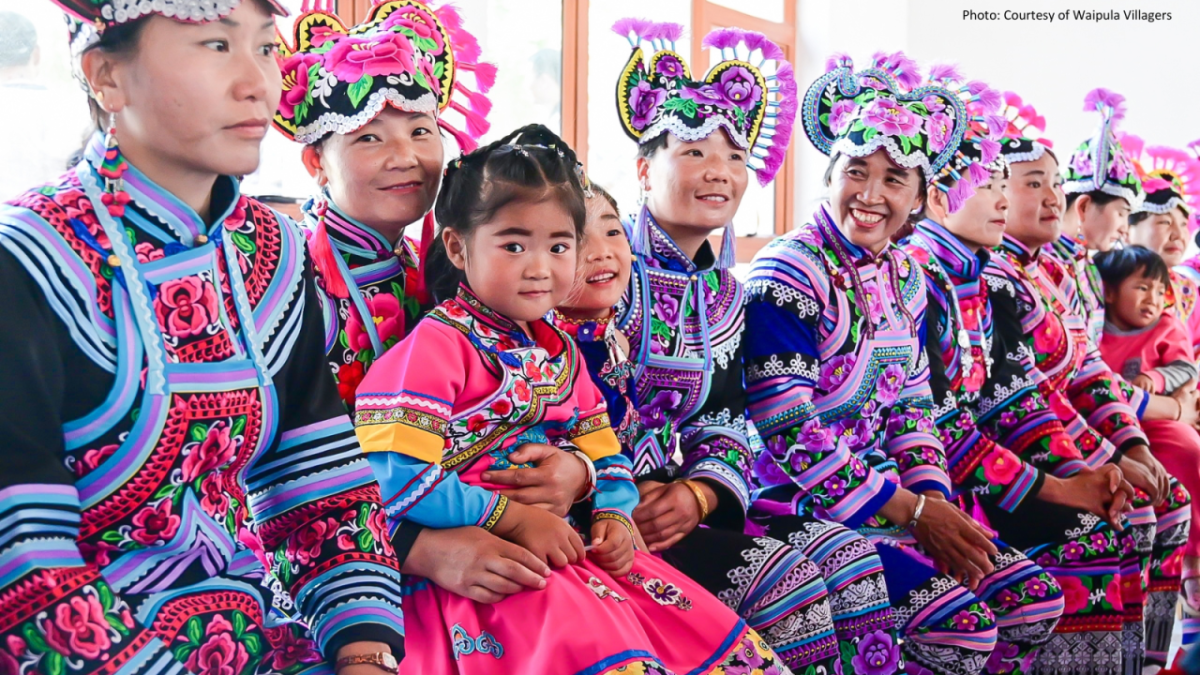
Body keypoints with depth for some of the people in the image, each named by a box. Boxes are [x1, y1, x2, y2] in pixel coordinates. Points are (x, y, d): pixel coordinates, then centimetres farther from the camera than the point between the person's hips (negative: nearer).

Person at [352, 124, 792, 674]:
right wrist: (513, 518, -17)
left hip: (567, 552, 8)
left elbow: (603, 454, 17)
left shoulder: (558, 349, 13)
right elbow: (394, 479, -20)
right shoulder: (437, 345, -12)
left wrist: (613, 514, -3)